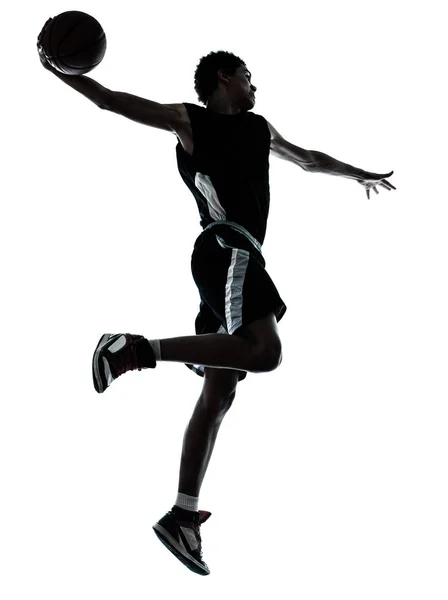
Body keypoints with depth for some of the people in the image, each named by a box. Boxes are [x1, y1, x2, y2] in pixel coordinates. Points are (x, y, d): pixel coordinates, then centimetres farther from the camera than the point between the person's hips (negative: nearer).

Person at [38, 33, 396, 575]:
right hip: (227, 248, -8)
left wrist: (359, 175, 54)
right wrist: (60, 73, -13)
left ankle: (182, 516, 3)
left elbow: (308, 160, 43)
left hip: (238, 256, 8)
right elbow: (111, 100, 1)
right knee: (263, 351, -30)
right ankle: (135, 348, -24)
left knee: (219, 392, 2)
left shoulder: (258, 128, 27)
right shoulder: (189, 120, 6)